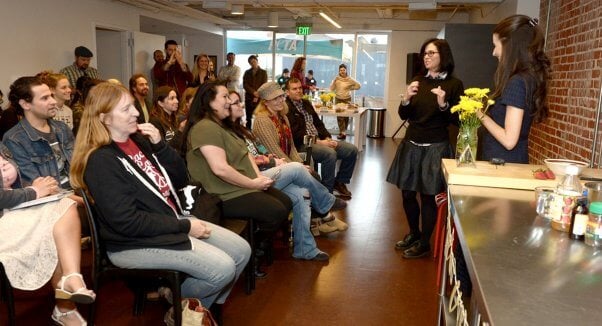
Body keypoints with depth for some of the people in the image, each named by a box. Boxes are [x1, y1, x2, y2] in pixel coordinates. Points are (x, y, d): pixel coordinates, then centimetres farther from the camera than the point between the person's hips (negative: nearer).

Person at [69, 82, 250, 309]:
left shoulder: (139, 140, 8)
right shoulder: (101, 161, -17)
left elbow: (180, 180, 9)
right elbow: (127, 222, -22)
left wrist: (159, 145, -7)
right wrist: (184, 227, -19)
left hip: (172, 220, 9)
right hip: (135, 242, -8)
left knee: (241, 250, 2)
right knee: (223, 269, -20)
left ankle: (208, 305, 22)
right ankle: (177, 307, 9)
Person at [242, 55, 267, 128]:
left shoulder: (263, 72, 6)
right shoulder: (247, 73, 13)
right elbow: (245, 85, 1)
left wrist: (257, 96, -14)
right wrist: (253, 92, -15)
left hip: (259, 98, -2)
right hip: (249, 98, 3)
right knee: (248, 118, 4)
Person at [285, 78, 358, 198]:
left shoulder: (306, 103, 20)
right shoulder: (286, 108, -7)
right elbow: (296, 134, -16)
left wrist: (328, 138, 1)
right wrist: (319, 142, -19)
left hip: (320, 140, 8)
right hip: (303, 145, -8)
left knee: (352, 149, -5)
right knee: (330, 153, -35)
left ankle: (340, 182, 11)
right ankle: (327, 191, -20)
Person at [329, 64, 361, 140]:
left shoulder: (350, 79, -3)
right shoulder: (336, 79, 1)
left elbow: (358, 86, 5)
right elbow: (331, 89, 0)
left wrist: (350, 88, -2)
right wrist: (334, 82, -13)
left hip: (347, 99, -1)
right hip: (338, 99, 1)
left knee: (346, 116, 3)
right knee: (339, 116, -6)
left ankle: (344, 131, 17)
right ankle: (342, 132, -3)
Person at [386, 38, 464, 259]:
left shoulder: (454, 84, -4)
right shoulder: (418, 81, 8)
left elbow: (457, 120, -6)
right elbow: (404, 115, 8)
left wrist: (443, 104, -22)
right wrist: (406, 99, -11)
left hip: (435, 147, -4)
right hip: (411, 145, 5)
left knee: (428, 196, 2)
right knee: (407, 193, 10)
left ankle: (424, 243, 19)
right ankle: (414, 233, 34)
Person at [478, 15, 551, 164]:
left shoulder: (517, 82, -19)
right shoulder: (530, 78, 8)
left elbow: (509, 140, -22)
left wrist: (481, 114, -13)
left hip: (504, 163, -9)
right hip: (513, 162, 9)